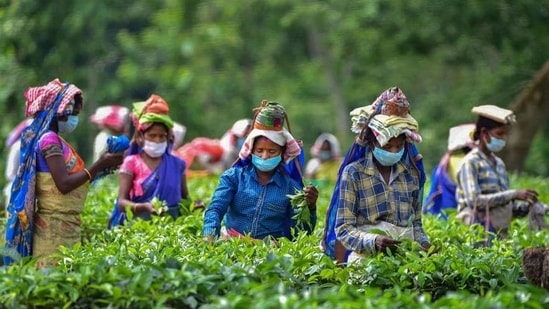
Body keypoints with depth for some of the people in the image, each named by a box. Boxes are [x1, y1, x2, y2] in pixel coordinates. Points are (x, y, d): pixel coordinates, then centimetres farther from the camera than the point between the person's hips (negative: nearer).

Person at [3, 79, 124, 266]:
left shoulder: (55, 140, 17)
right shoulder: (49, 139, -11)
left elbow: (74, 178, 17)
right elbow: (64, 184, -19)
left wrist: (102, 165, 9)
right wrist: (99, 165, -13)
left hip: (64, 224, 9)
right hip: (56, 226, -9)